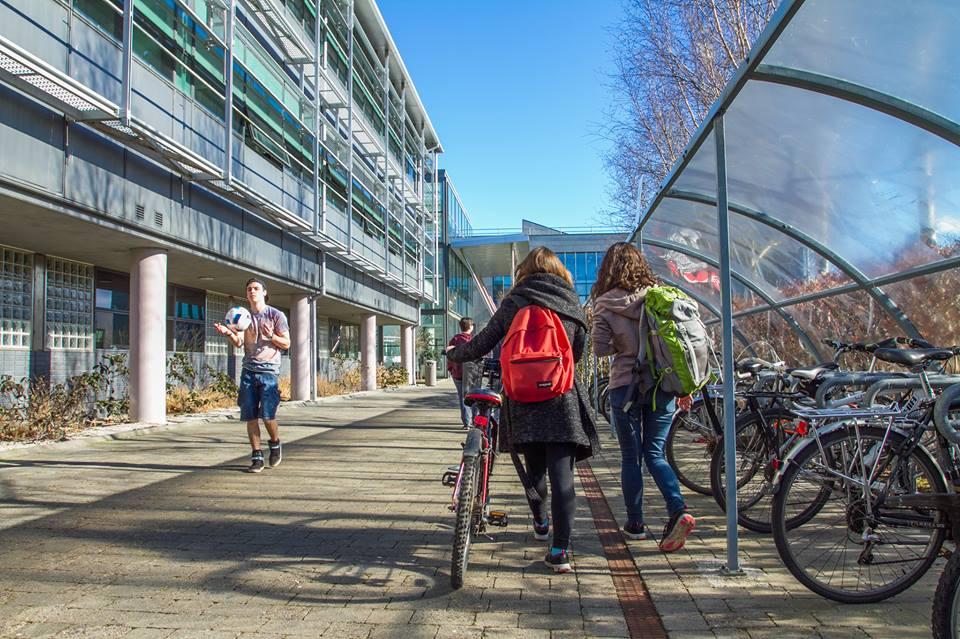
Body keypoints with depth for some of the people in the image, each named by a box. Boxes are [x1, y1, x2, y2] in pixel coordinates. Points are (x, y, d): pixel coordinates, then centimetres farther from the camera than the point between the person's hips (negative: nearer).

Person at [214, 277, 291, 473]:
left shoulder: (276, 315, 4)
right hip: (248, 371, 3)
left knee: (267, 415, -10)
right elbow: (239, 342, 3)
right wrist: (228, 334, -18)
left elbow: (286, 344, 3)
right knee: (250, 417, 1)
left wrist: (270, 335, -15)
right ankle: (257, 457, 10)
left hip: (269, 371, -3)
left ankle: (275, 444, 19)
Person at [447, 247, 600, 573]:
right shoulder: (571, 304, 7)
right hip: (562, 400, -1)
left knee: (534, 469, 19)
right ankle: (560, 550, -7)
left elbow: (481, 345, 7)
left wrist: (454, 353, 26)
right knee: (561, 475, -2)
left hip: (524, 401, 1)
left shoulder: (513, 303, 5)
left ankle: (540, 524, 39)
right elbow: (578, 353, 14)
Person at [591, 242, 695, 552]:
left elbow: (600, 348, -10)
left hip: (626, 386, -3)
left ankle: (635, 523, 18)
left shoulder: (605, 304, -6)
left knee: (630, 456, 10)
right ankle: (678, 510, -7)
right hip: (662, 385, 3)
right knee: (655, 453, 12)